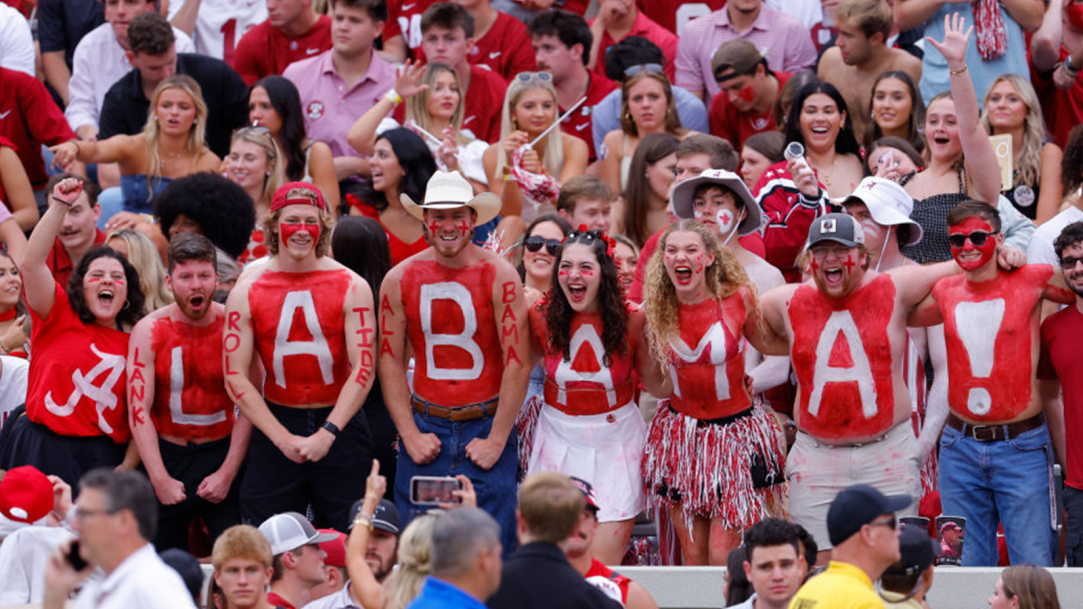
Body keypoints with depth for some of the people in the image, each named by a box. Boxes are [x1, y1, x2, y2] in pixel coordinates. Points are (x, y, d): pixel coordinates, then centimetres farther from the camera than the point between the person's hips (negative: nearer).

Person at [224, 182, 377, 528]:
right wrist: (283, 438, -10)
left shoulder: (351, 287, -2)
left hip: (339, 424, 0)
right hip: (276, 423, 1)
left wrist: (327, 433, -15)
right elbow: (236, 377, -3)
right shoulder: (247, 292, 0)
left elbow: (364, 369, -6)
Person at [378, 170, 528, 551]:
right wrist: (410, 434, -4)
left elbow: (517, 364, -7)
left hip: (485, 429, -2)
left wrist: (496, 440, -9)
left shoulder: (500, 277, -6)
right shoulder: (399, 280, 2)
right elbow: (391, 363, 4)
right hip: (426, 428, 2)